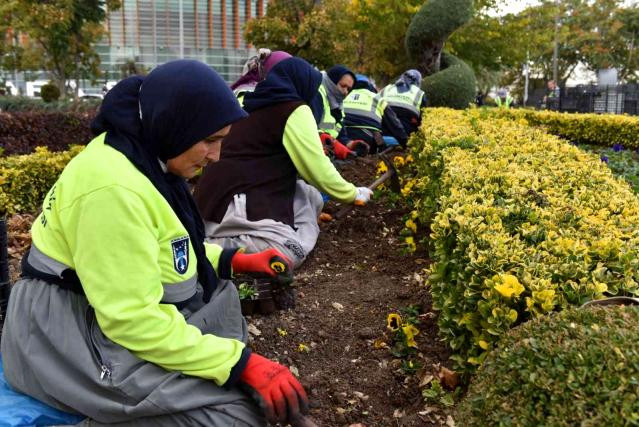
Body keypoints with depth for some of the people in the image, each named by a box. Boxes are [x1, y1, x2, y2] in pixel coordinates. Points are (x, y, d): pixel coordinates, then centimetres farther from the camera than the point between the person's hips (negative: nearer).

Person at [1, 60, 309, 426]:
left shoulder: (141, 158, 4)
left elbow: (162, 247, 17)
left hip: (115, 311, 11)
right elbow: (135, 320, -28)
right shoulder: (113, 187, -28)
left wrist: (233, 260, 6)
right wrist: (241, 364, -25)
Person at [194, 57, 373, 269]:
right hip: (234, 202, -9)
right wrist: (353, 194, 11)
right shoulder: (294, 110, -4)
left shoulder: (256, 108, 22)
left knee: (311, 197, 12)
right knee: (292, 253, -19)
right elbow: (317, 167, -5)